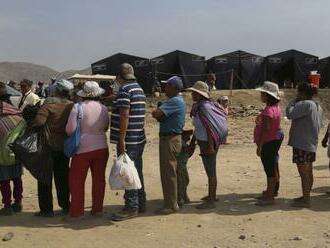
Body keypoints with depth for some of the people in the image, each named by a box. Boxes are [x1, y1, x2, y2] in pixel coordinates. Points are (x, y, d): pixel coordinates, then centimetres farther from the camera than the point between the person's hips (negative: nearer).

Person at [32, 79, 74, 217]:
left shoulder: (50, 102, -15)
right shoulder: (72, 106, -1)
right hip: (65, 146, 5)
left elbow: (39, 121, -24)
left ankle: (46, 209, 7)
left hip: (50, 145, -5)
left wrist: (29, 124, -6)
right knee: (62, 177, 16)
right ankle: (65, 206, 23)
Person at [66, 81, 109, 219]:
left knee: (77, 179, 8)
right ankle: (97, 209, 19)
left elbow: (70, 130, -12)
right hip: (101, 147, 4)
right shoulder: (103, 108, 0)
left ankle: (77, 211, 12)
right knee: (99, 179, 13)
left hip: (83, 148, -4)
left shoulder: (78, 107, -12)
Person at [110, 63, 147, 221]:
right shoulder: (140, 89, 15)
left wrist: (121, 139, -22)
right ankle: (140, 204, 24)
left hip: (128, 140, -9)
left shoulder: (124, 90, -14)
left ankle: (131, 208, 1)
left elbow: (124, 115, -22)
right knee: (137, 172, 15)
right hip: (139, 138, 9)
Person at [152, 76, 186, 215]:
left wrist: (157, 113, -5)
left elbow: (156, 114, -26)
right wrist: (160, 116, -5)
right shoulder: (177, 100, 16)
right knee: (170, 172, 17)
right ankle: (172, 201, 28)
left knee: (168, 173, -5)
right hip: (172, 138, 11)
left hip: (169, 139, -11)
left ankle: (171, 205, 2)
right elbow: (162, 117, 15)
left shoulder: (175, 101, -18)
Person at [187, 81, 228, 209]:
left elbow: (211, 128, -23)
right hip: (203, 142, 10)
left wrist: (210, 146, -24)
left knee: (211, 172, -1)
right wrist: (193, 142, 19)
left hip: (208, 143, -10)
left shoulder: (204, 107, -19)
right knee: (210, 170, 20)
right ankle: (212, 195, 34)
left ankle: (211, 201, 8)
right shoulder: (198, 106, 9)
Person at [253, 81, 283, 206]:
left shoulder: (268, 110, -23)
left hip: (268, 143, -10)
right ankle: (270, 191, 34)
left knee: (270, 169, -4)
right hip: (275, 139, 10)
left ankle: (270, 197, 3)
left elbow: (266, 129, -26)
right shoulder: (275, 107, 9)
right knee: (271, 167, 20)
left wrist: (259, 146, -22)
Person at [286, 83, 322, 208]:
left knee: (303, 172, -4)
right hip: (311, 143, 10)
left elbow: (290, 114, -23)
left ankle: (305, 200, 2)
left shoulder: (305, 104, -17)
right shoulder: (317, 106, 13)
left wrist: (294, 101, -8)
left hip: (302, 144, -10)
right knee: (308, 171, 15)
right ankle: (306, 196, 25)